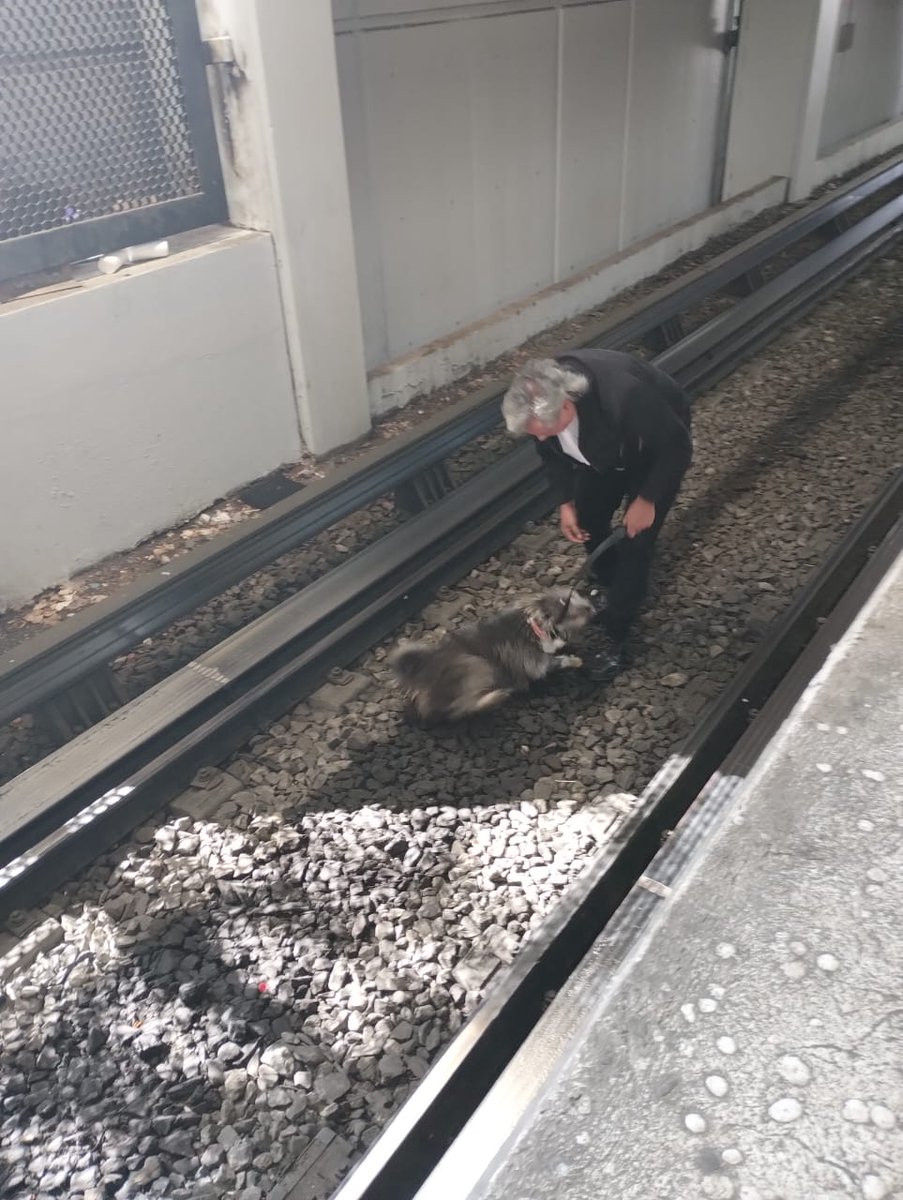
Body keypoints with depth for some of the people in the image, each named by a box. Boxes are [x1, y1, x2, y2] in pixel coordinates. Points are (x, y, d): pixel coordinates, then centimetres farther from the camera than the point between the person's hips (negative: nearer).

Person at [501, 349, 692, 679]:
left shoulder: (624, 397, -45)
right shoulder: (539, 400, -27)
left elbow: (678, 447, -28)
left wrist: (646, 499, -21)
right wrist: (565, 503, -9)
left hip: (658, 450, -5)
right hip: (604, 449, 6)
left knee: (635, 542, -7)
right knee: (588, 519, 13)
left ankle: (616, 635, 8)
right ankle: (609, 586, 41)